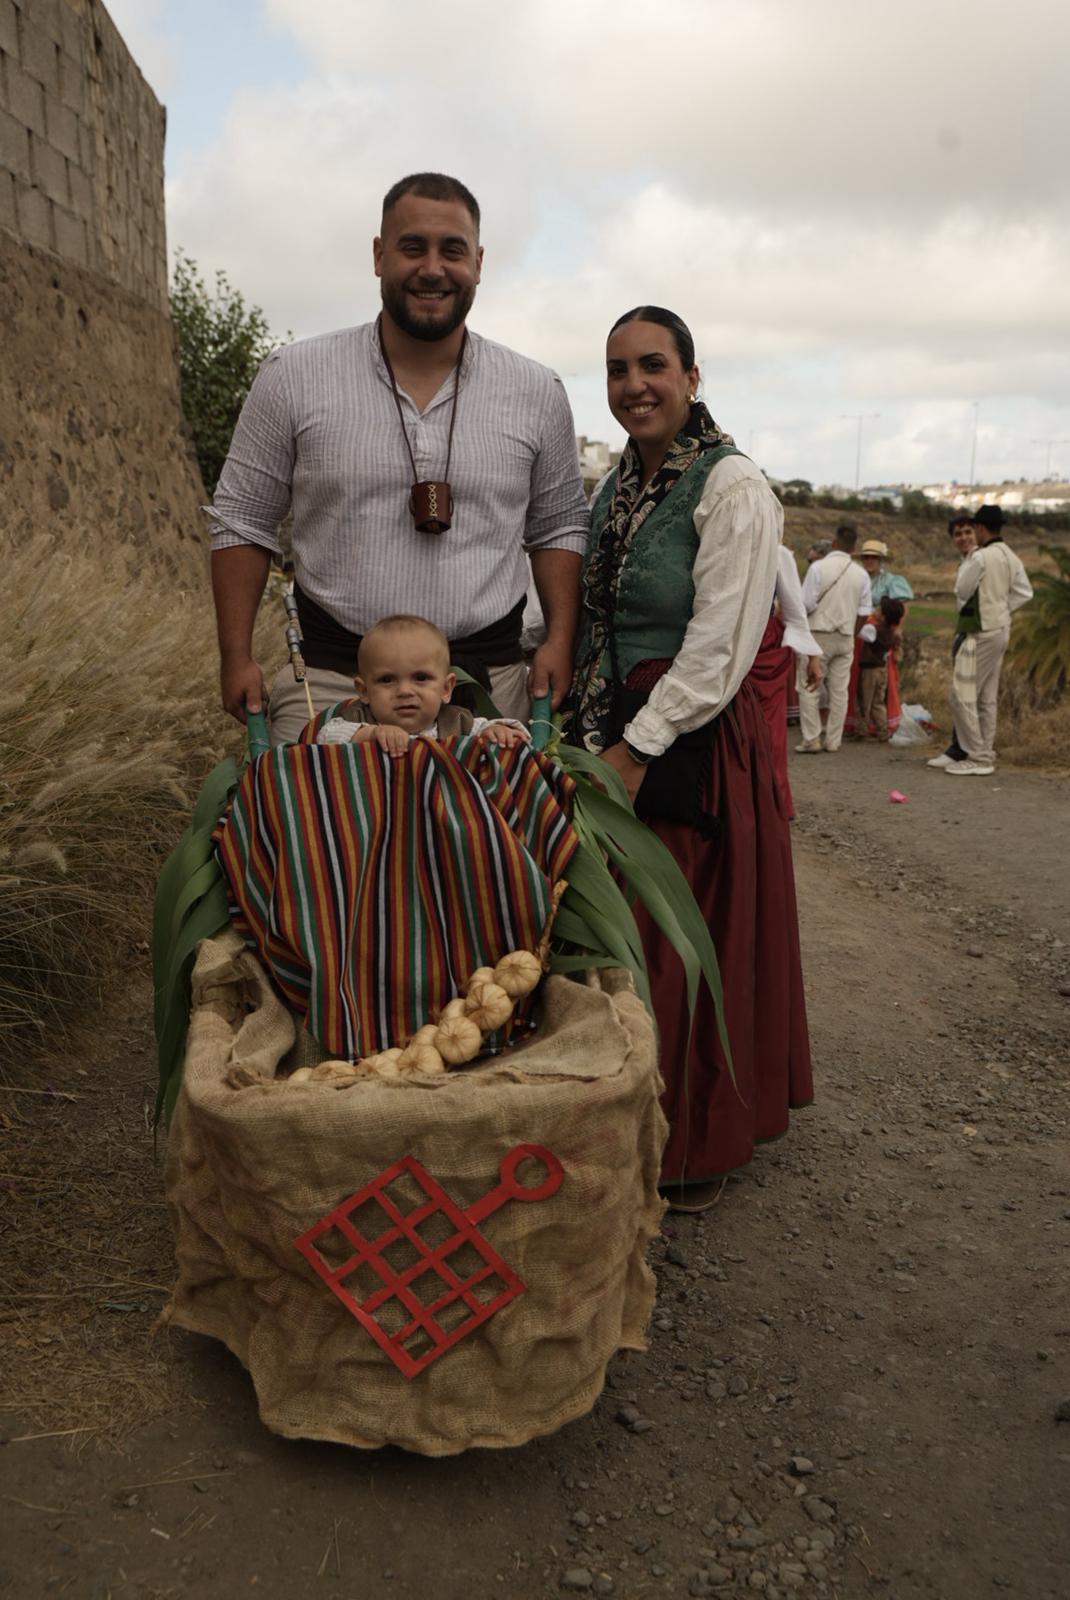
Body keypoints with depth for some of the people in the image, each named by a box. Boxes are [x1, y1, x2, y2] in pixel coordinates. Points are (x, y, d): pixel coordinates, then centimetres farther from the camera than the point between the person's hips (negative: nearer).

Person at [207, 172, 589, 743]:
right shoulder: (292, 378, 0)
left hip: (489, 679, 1)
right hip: (329, 679, -1)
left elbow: (558, 526, 13)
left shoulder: (537, 393, 5)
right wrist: (237, 658, 0)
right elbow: (242, 521, 5)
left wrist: (560, 639, 0)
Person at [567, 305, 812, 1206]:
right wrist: (591, 738, 9)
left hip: (696, 746, -7)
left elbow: (720, 646, -18)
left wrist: (637, 749, -18)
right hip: (614, 734, 7)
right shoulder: (618, 486, 11)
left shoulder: (730, 485, -12)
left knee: (693, 946, 3)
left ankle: (697, 1147, 22)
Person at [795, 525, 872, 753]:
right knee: (839, 690, 7)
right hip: (846, 637, 4)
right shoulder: (861, 574, 4)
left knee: (809, 687, 1)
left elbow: (807, 603, -14)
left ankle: (811, 740, -4)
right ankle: (833, 740, 10)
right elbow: (864, 611, 5)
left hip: (820, 633, -4)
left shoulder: (819, 567, -11)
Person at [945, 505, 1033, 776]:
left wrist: (966, 561, 5)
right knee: (987, 698, 14)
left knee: (963, 696, -5)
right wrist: (1002, 607, 10)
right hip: (1001, 629, 9)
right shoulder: (1010, 557, 8)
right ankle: (985, 756, 20)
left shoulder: (980, 557, -18)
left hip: (982, 632, -9)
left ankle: (977, 758, -5)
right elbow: (1025, 593, 10)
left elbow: (961, 591, -9)